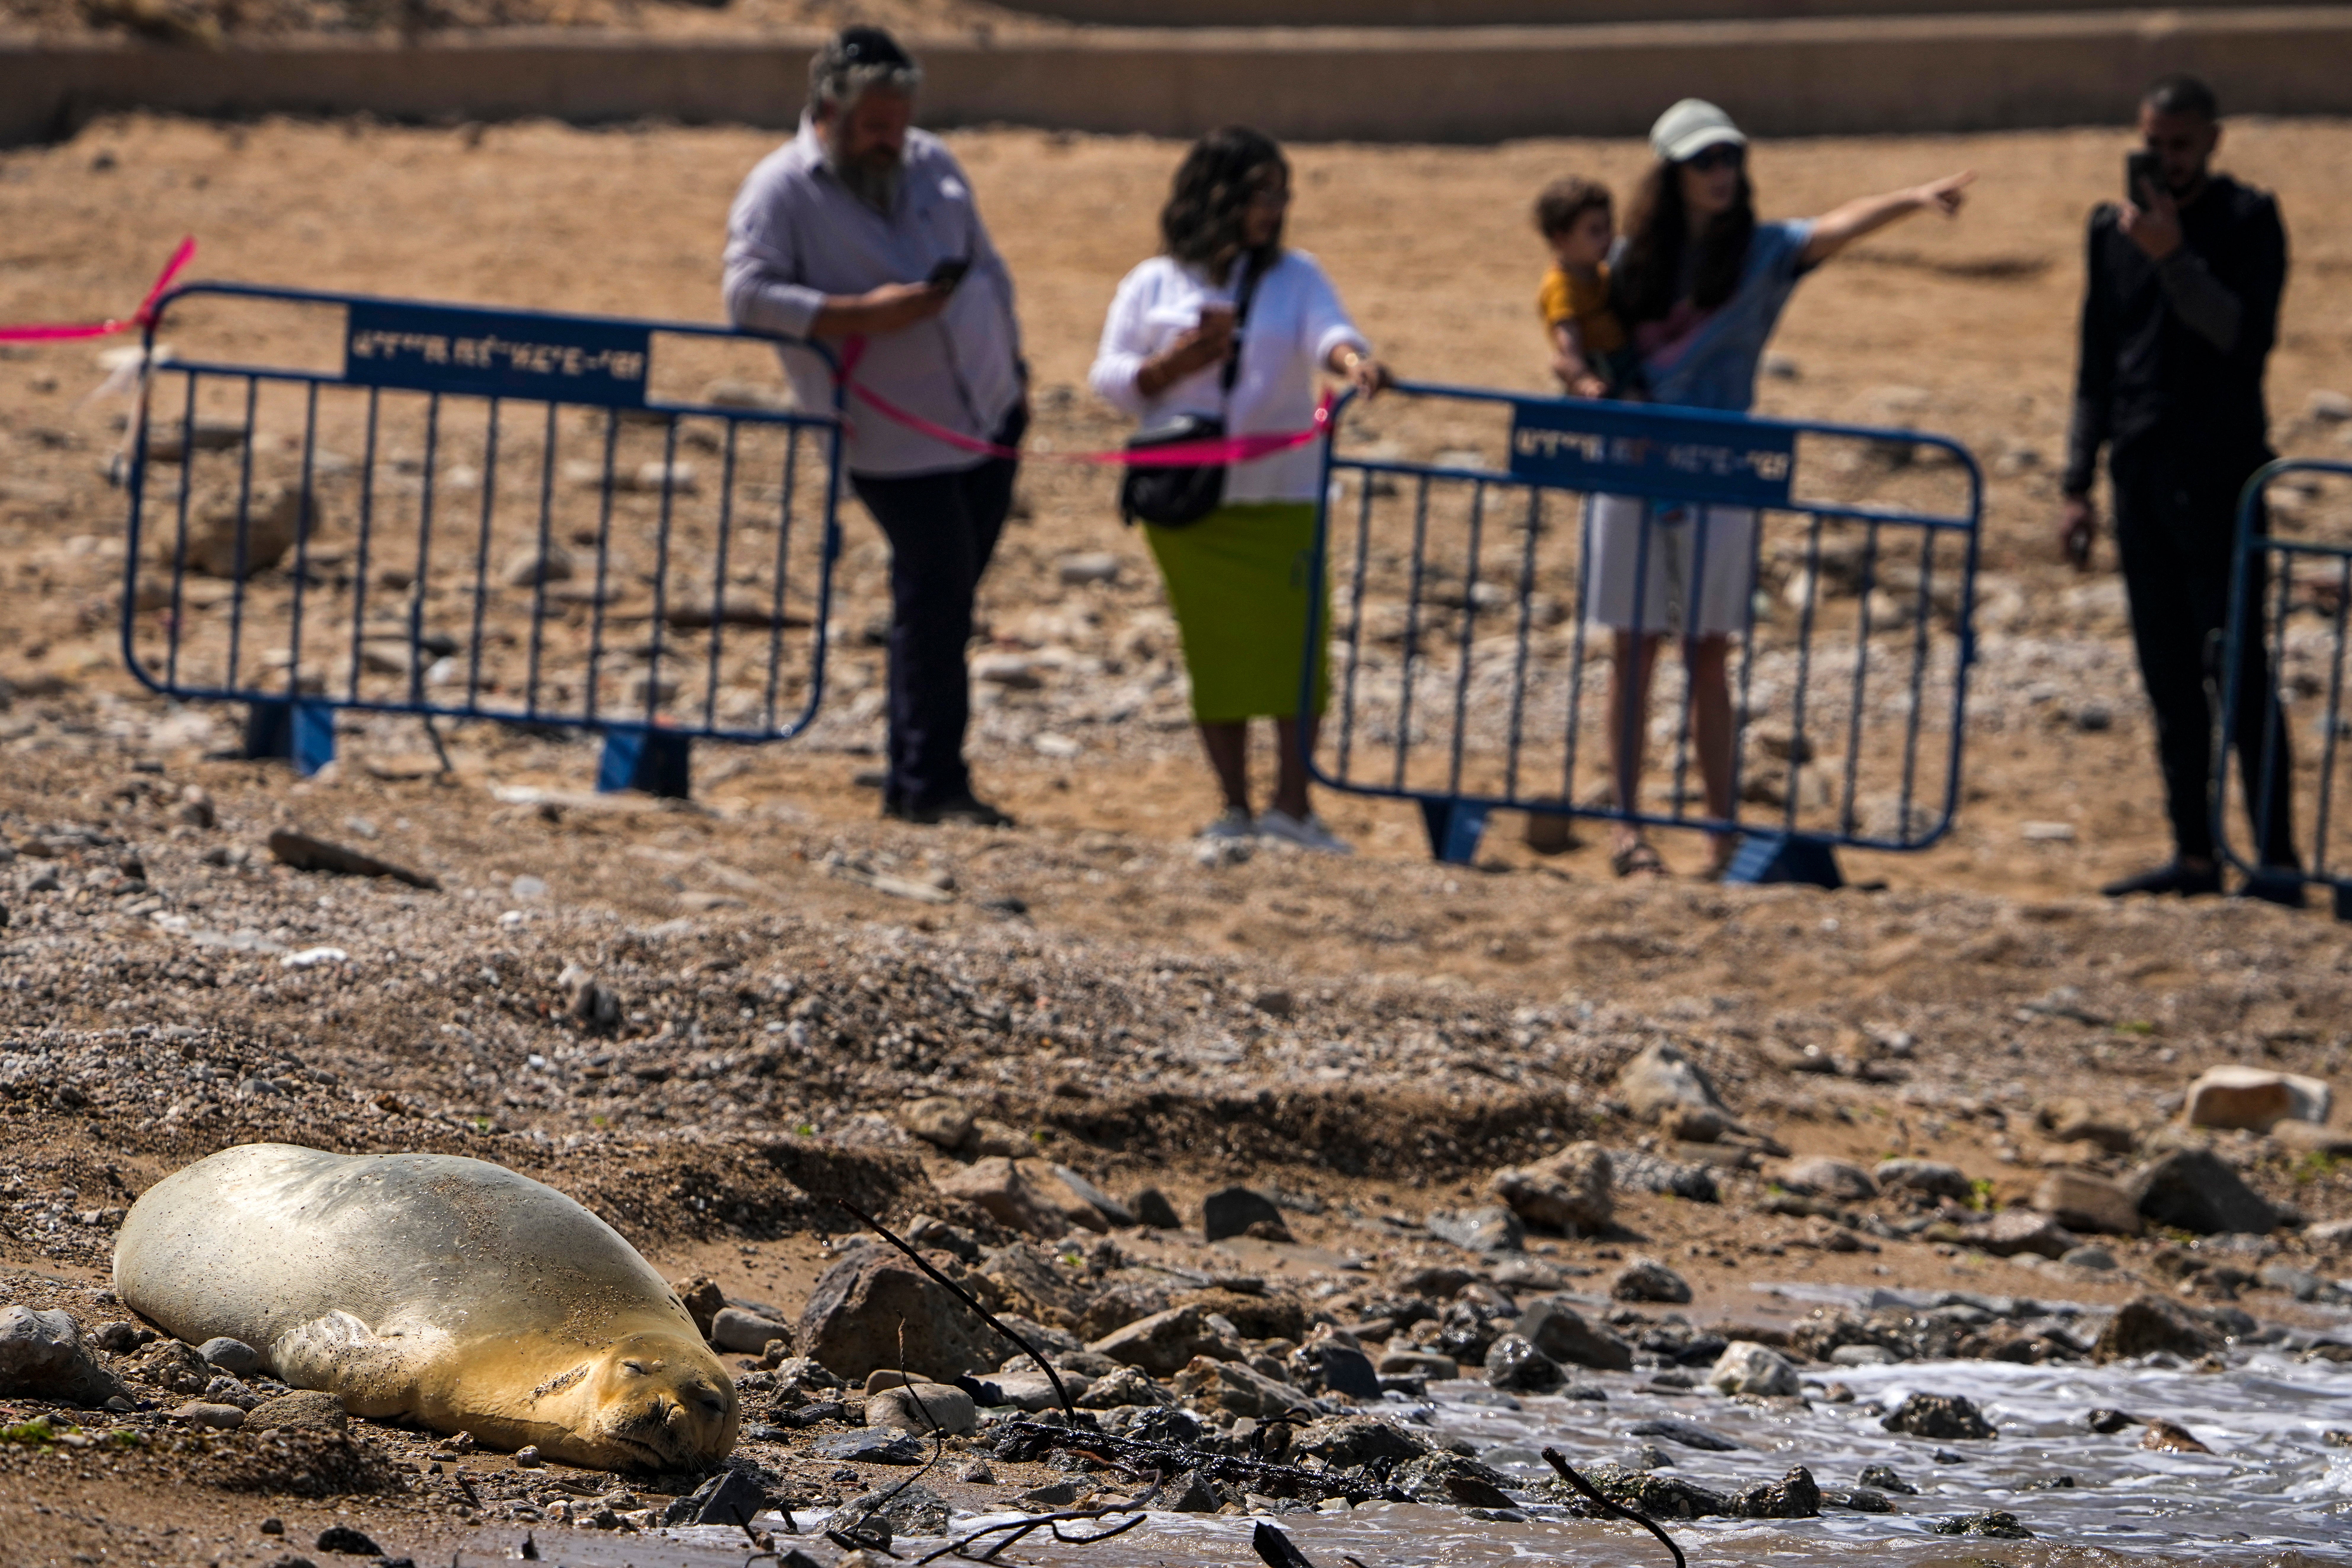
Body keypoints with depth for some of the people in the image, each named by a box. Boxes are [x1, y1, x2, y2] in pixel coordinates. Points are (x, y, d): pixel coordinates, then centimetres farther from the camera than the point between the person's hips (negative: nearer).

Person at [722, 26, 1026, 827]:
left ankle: (917, 780, 23)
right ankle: (930, 784, -2)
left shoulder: (931, 164, 12)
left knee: (948, 598, 12)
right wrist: (862, 315, -25)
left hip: (988, 419, 6)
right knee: (935, 596, -9)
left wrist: (1014, 369, 20)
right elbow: (749, 292, -19)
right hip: (898, 441, -6)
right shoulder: (781, 189, -8)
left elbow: (987, 268, 22)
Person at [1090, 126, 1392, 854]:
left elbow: (1326, 331, -14)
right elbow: (1110, 379, 6)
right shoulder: (1153, 286, 6)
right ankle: (1235, 807, 12)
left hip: (1280, 495, 0)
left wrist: (1352, 360, -37)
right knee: (1217, 653, 3)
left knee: (1295, 644, -6)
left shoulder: (1296, 277, 6)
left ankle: (1292, 805, 2)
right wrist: (1171, 367, -14)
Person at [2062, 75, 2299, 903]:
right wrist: (2078, 484, 15)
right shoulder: (2114, 229, 13)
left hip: (2220, 472, -6)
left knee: (2237, 667, -10)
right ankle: (2194, 856, 8)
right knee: (2169, 679, 5)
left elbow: (2246, 335, -15)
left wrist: (2175, 259, -22)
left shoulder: (2246, 221, -2)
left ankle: (2277, 857, -11)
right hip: (2143, 476, 6)